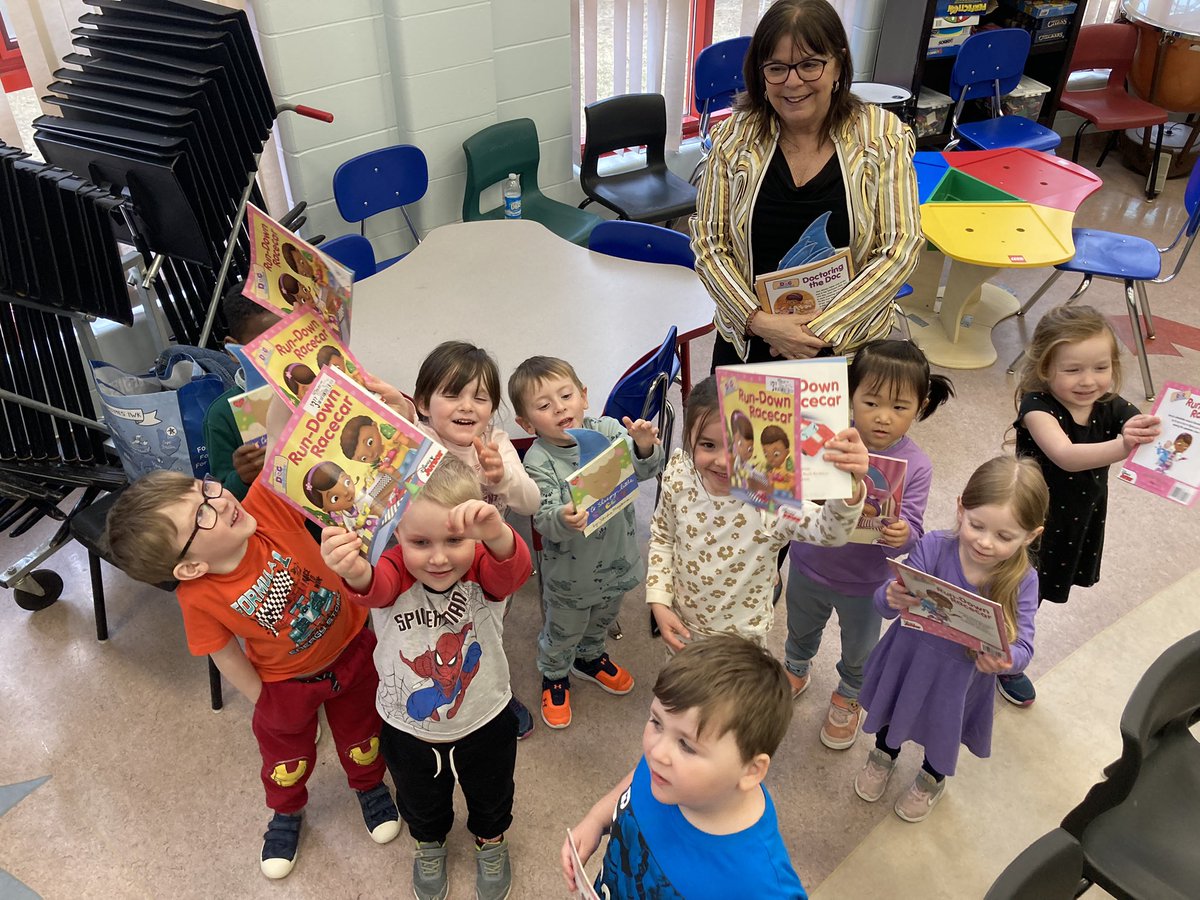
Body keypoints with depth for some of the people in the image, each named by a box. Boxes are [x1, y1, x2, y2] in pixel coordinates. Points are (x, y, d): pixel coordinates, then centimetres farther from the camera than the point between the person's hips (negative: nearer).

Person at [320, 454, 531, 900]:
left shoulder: (486, 570, -29)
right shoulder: (394, 572, -29)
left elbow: (515, 567, -51)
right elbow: (374, 588, -51)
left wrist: (497, 534, -75)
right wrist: (355, 572, -77)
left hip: (486, 727, 0)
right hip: (408, 733, 0)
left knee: (491, 798, 30)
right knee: (421, 805, 31)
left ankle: (491, 840, 63)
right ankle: (429, 844, 64)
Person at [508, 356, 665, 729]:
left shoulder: (608, 430, -16)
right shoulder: (538, 461, -24)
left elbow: (645, 470, -19)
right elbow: (544, 519, -30)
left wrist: (646, 447, -40)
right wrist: (563, 519, -52)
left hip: (616, 557, 4)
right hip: (571, 571, -4)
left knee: (602, 620, 32)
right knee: (563, 632, 21)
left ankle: (589, 658, 63)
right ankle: (554, 675, 52)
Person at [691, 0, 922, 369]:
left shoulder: (882, 136, -7)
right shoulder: (733, 137, -4)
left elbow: (901, 247, -10)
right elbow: (708, 242, -5)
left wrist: (822, 329, -18)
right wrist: (760, 321, -18)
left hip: (848, 348, -1)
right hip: (747, 344, 1)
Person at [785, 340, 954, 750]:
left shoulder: (915, 466, -23)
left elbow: (909, 531, -24)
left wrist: (901, 536, -46)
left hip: (865, 581, -1)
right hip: (809, 565, 1)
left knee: (859, 651, 27)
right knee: (801, 629, 31)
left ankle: (848, 697, 58)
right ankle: (795, 673, 63)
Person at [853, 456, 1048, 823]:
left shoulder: (1021, 581, -26)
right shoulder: (933, 547, -29)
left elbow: (1024, 646, -24)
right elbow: (883, 602, -26)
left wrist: (1006, 660, -47)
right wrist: (891, 599, -49)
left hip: (962, 678, 0)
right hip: (908, 658, 0)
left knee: (944, 731, 30)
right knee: (893, 712, 30)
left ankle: (932, 778, 65)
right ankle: (884, 756, 66)